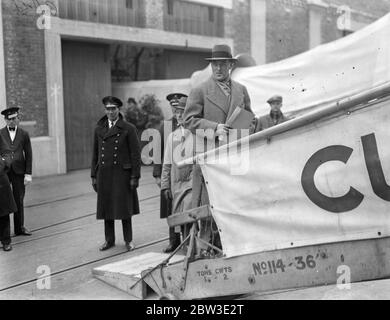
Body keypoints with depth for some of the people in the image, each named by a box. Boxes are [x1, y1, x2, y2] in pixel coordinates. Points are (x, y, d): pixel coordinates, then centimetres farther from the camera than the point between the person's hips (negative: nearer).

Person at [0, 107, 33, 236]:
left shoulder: (24, 134, 7)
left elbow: (28, 154, 6)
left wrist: (28, 174, -1)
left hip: (19, 171, 1)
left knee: (19, 200, 6)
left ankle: (19, 227, 16)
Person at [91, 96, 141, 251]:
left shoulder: (128, 129, -3)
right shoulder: (99, 129, 9)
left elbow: (135, 154, -5)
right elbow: (95, 154, 12)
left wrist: (135, 176, -10)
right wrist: (94, 176, 8)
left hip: (122, 173, -4)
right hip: (104, 174, 4)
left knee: (124, 208, 3)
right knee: (106, 209, 8)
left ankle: (128, 240, 15)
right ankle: (109, 240, 20)